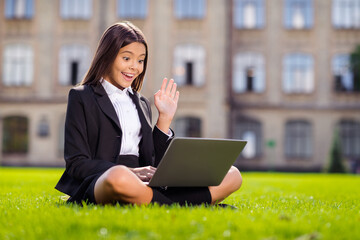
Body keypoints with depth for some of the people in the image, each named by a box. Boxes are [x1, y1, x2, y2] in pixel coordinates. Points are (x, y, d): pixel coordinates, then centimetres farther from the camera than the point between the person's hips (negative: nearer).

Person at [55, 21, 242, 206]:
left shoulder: (142, 104, 25)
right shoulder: (81, 97, 8)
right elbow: (76, 163, -3)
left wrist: (165, 119, 13)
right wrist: (130, 172, -16)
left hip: (141, 186, 6)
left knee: (232, 175, -11)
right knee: (119, 177, -44)